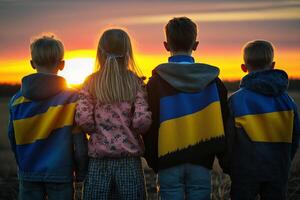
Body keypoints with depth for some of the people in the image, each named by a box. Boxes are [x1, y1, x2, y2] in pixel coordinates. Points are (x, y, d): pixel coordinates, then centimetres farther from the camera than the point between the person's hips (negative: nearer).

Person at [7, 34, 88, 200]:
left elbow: (13, 140, 6)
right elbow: (79, 143, -7)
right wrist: (81, 173, 5)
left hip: (29, 174, 2)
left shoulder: (17, 100, -1)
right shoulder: (71, 98, -8)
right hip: (60, 173, -2)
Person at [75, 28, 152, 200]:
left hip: (99, 161, 1)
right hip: (130, 159, -1)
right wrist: (132, 130, 10)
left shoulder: (91, 83, 0)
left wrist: (98, 129, 10)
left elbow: (83, 120, -9)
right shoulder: (135, 82, -2)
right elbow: (142, 121, -11)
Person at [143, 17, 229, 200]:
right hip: (201, 164, 1)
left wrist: (154, 163, 10)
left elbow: (149, 126, -1)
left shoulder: (157, 81, -2)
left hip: (169, 163, -1)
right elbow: (223, 124, 7)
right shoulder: (212, 81, 3)